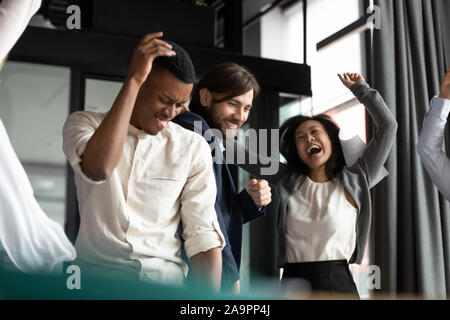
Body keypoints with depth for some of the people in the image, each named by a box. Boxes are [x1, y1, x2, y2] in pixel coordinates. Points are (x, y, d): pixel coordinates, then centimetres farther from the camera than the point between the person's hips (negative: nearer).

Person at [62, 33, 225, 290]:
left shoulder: (193, 148, 7)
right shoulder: (85, 123, 7)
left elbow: (203, 237, 5)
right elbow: (99, 168, -17)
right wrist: (133, 79, -13)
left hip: (164, 277, 1)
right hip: (96, 269, -1)